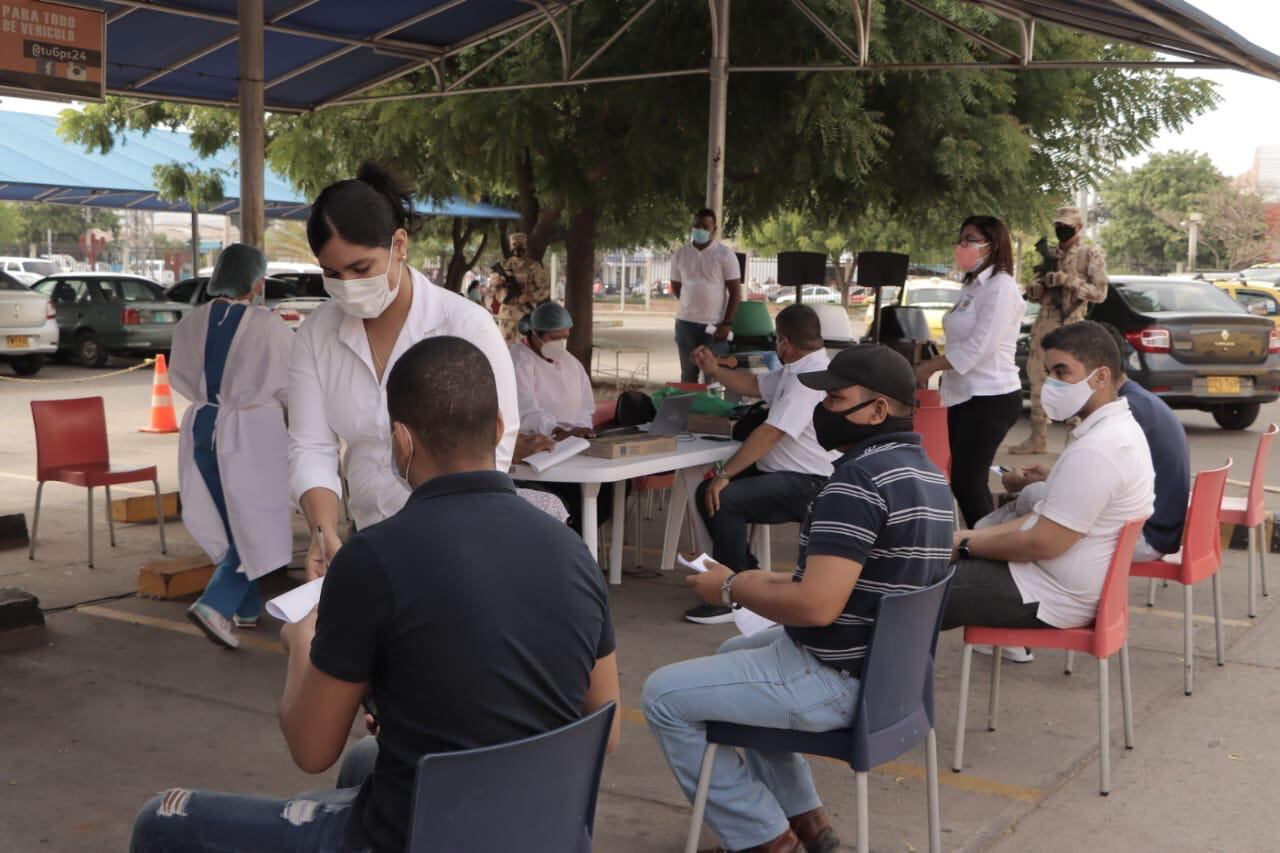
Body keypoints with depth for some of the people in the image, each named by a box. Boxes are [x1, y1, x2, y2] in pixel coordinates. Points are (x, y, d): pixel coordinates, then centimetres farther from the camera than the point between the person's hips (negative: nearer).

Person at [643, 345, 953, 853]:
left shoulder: (859, 478, -24)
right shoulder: (926, 472, 8)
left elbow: (816, 607, -30)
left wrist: (734, 588, -13)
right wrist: (771, 583, 10)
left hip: (838, 678, -10)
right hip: (884, 665, 10)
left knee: (664, 696, -1)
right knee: (734, 654, 31)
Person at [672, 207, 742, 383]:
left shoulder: (725, 254, -4)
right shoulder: (681, 253, 5)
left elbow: (735, 291, -5)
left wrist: (727, 323, -11)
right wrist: (692, 304, 8)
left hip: (715, 324, -3)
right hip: (686, 323, 3)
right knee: (688, 374, 10)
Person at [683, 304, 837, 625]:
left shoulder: (810, 379, -22)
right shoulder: (795, 371, 13)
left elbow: (770, 433, -27)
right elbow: (755, 385, 29)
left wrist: (725, 474, -25)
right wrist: (714, 371, 21)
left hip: (809, 485, -11)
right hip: (786, 474, 11)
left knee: (722, 500, -25)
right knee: (707, 491, 8)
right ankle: (747, 571, 19)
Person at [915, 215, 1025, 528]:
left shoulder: (1001, 287, -13)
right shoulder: (972, 286, 15)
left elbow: (978, 347, -20)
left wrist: (929, 366, -12)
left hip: (991, 397, -9)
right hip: (965, 395, 9)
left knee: (968, 481, -9)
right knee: (964, 481, 11)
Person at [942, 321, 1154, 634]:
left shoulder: (1096, 450, -25)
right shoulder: (1118, 427, 8)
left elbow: (1043, 543, -24)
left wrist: (966, 546, -9)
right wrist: (971, 536, 6)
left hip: (1053, 597, -10)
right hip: (1061, 582, 10)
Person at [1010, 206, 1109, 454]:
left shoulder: (1091, 254, 0)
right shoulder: (1050, 255, 17)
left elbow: (1100, 292, -8)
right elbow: (1035, 293, 19)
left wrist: (1067, 280, -18)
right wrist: (1035, 288, -5)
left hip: (1070, 327, -6)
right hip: (1044, 324, 6)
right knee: (1038, 379, 8)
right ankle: (1037, 438, 16)